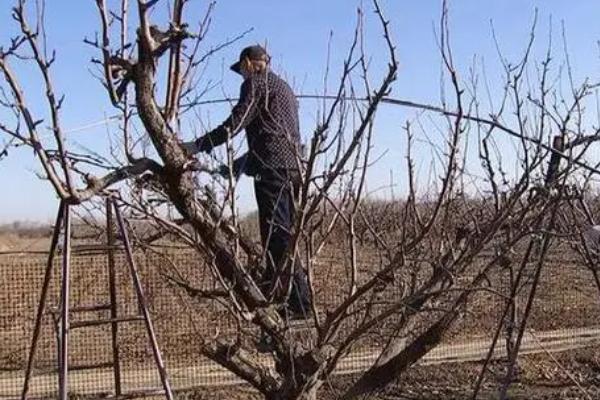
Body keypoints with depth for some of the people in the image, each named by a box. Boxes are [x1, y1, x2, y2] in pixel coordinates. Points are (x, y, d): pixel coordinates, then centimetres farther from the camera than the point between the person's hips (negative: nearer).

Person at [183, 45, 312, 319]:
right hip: (293, 166, 9)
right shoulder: (282, 86, 30)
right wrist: (239, 164, 31)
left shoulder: (256, 82, 2)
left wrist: (198, 146, -7)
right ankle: (297, 302, 12)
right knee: (284, 235, 10)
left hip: (273, 167, -9)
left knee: (277, 236, -11)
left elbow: (236, 122, -10)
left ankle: (298, 303, -13)